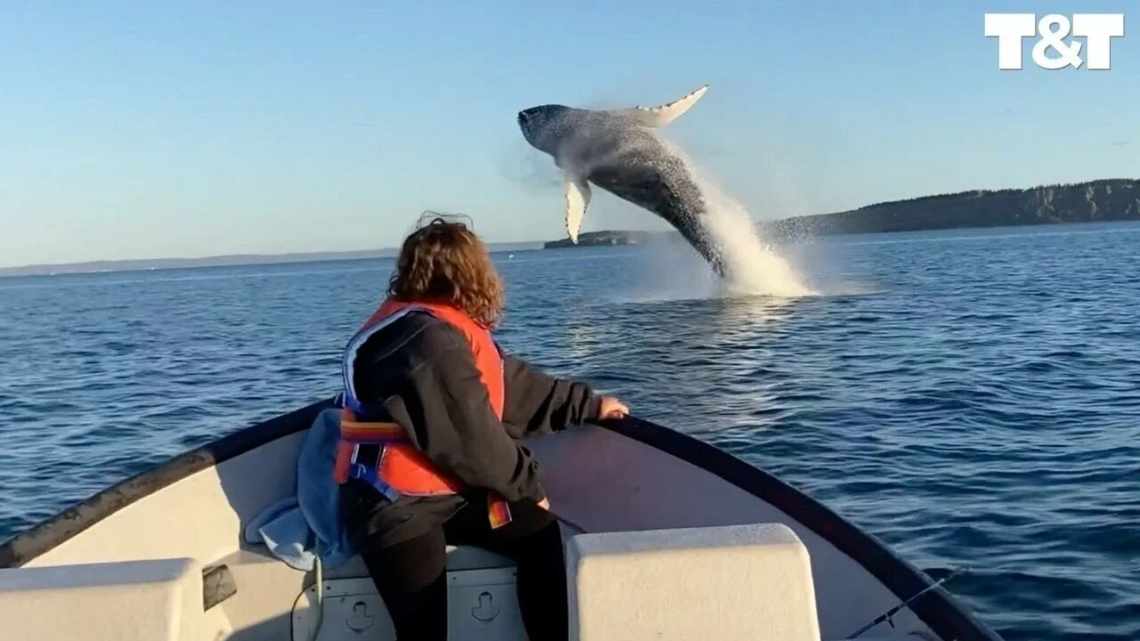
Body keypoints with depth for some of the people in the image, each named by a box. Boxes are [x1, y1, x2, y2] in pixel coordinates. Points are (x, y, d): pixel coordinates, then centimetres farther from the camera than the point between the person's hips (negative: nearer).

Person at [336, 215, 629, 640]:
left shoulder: (446, 331, 12)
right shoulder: (432, 340, -21)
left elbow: (515, 384, 20)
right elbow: (473, 439, -20)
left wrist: (589, 405, 26)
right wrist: (529, 484, -6)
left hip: (446, 492, 10)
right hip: (393, 505, -10)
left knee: (541, 532, -1)